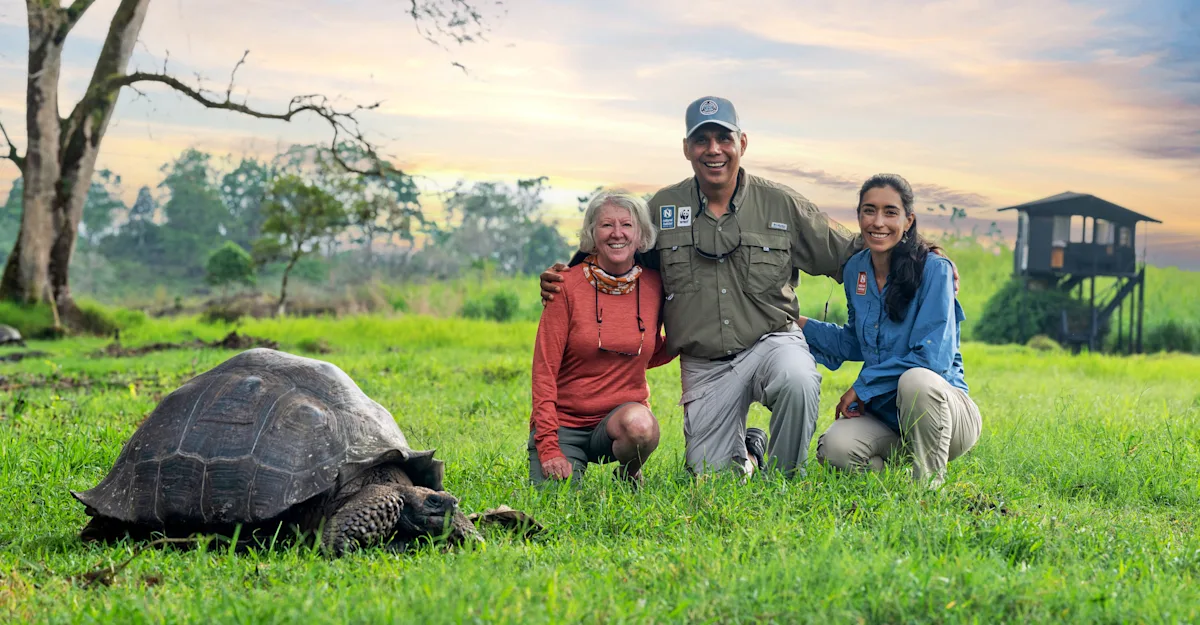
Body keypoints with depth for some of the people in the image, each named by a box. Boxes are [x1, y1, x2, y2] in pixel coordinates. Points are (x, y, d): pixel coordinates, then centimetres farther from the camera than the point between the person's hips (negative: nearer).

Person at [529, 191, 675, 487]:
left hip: (621, 414, 1)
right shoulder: (568, 285, -9)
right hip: (564, 422, -1)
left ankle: (629, 474, 0)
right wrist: (548, 448, -16)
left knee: (640, 425, -34)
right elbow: (544, 370, -9)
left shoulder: (652, 285, 0)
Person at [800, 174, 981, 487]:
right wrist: (799, 325, 13)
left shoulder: (934, 270, -14)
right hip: (885, 417, 4)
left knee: (915, 380, -38)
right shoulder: (856, 269, 5)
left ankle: (930, 485, -16)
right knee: (835, 447, -26)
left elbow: (932, 357, -21)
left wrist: (863, 386, -17)